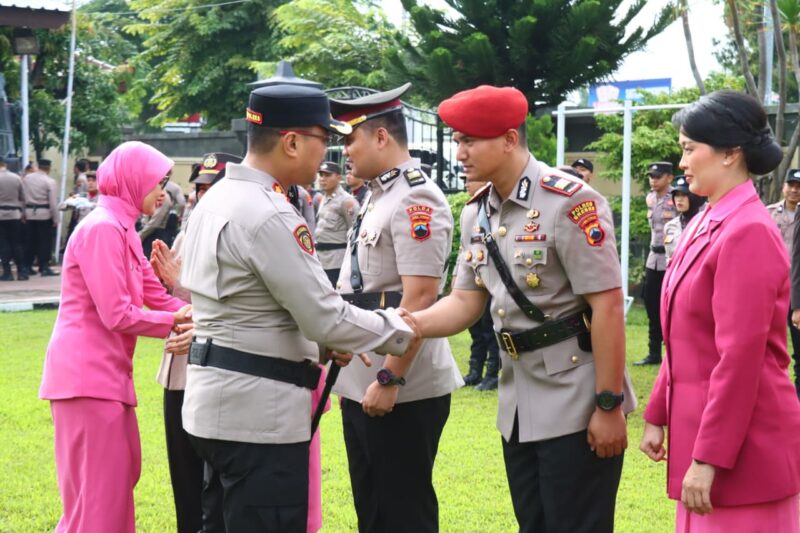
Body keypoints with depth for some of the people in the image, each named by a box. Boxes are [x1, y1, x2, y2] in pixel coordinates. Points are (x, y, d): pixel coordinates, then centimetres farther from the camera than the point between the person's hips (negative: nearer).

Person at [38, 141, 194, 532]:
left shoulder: (122, 230, 15)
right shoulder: (102, 228, -17)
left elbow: (157, 295, 11)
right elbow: (117, 315, -20)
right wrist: (176, 322, -7)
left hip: (107, 372, 10)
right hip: (87, 373, -10)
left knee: (121, 472, 17)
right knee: (97, 490, -5)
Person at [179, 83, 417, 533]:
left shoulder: (217, 197, 10)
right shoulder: (269, 215, -20)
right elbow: (327, 317, -19)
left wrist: (318, 340, 13)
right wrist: (400, 330, -4)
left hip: (219, 400, 10)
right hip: (258, 411, -10)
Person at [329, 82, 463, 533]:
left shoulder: (416, 200, -15)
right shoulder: (377, 196, 14)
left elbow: (420, 299, -22)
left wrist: (390, 380, -22)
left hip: (402, 391, -10)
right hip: (361, 385, 10)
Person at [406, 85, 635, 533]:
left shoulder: (571, 202, -18)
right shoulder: (477, 213, 7)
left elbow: (608, 306, -19)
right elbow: (466, 302, 8)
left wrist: (609, 405, -20)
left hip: (577, 406, -8)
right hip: (519, 407, 8)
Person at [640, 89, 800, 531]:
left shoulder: (748, 233, -18)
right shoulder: (705, 225, 11)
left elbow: (741, 356, -22)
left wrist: (708, 457, -21)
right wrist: (657, 416, 17)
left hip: (743, 447, -9)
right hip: (702, 424, 9)